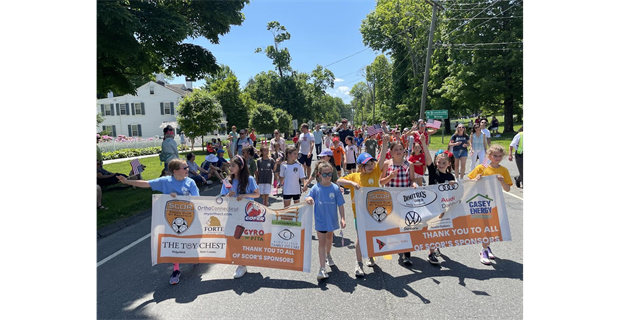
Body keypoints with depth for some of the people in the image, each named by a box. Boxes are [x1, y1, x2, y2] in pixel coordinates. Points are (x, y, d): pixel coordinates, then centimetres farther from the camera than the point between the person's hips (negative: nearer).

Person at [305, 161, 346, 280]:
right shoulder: (316, 188, -12)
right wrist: (308, 199, -28)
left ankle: (328, 255, 52)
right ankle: (322, 268, 4)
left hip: (332, 219, 2)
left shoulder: (335, 188, -10)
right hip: (320, 220, -2)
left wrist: (342, 219, -8)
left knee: (329, 238, 25)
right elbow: (307, 198, -4)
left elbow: (340, 205, -5)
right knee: (322, 243, 0)